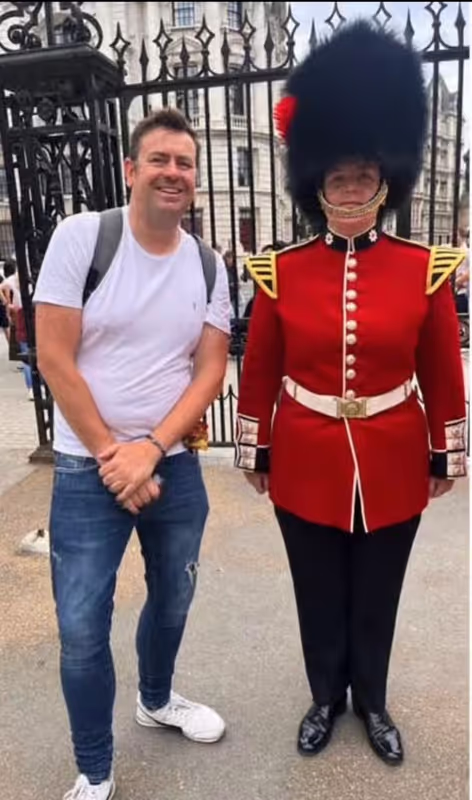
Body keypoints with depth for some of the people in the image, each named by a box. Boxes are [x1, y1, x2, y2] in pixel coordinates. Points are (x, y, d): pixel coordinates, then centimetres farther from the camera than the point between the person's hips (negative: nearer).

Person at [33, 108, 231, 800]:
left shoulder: (208, 266, 2)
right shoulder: (80, 236, -9)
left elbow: (211, 370, -1)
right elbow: (54, 360, -12)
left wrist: (148, 449, -14)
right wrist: (110, 457, -13)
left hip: (175, 466, 4)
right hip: (88, 470, -3)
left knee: (172, 599, 20)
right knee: (82, 627, 4)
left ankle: (157, 700, 50)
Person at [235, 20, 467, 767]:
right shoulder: (281, 272, -6)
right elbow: (259, 373, 0)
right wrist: (256, 452, 3)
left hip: (392, 465, 1)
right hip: (307, 465, 0)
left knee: (377, 597, 19)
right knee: (319, 595, 18)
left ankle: (373, 702, 45)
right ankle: (326, 698, 44)